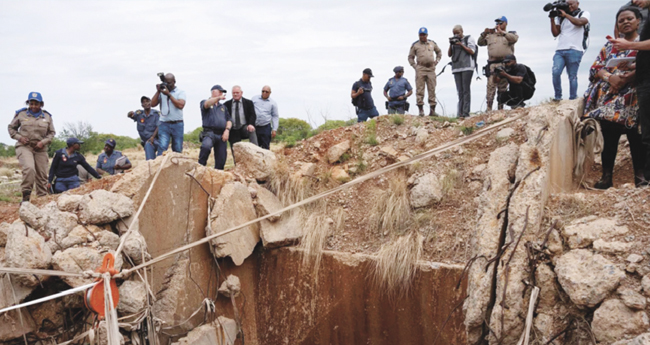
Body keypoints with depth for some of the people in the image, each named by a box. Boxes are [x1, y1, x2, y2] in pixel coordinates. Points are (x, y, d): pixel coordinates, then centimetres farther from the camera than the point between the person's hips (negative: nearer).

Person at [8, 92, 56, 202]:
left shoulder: (47, 116, 8)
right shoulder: (21, 114, 3)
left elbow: (51, 132, 13)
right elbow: (11, 128, 13)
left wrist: (43, 142, -5)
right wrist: (19, 137, -5)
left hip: (40, 149, 3)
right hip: (24, 147, -3)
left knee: (42, 175, 5)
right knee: (29, 169, -26)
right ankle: (26, 196, -19)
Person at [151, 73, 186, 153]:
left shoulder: (180, 92, 6)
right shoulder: (161, 92, 13)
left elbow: (180, 105, -11)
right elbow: (153, 104, 3)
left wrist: (169, 94, -10)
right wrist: (158, 91, -3)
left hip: (177, 125, -1)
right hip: (164, 125, 1)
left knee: (177, 150, 3)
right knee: (162, 147, -15)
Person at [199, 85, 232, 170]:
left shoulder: (223, 107, 27)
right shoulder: (204, 102, 12)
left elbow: (229, 120, 19)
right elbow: (206, 104, -14)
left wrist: (227, 130, -2)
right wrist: (218, 98, -30)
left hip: (221, 135, 5)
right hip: (210, 132, -5)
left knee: (221, 160, -1)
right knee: (206, 146, -36)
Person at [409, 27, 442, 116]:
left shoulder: (432, 43, 14)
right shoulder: (415, 45, 6)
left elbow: (439, 52, 28)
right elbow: (410, 57, 11)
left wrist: (436, 62, 13)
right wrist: (415, 66, -1)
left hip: (431, 69, 2)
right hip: (420, 69, -2)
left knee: (432, 89, 2)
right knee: (420, 90, -7)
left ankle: (432, 110, 5)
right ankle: (421, 110, -5)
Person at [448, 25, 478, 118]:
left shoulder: (469, 39, 8)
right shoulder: (454, 40, 21)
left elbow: (472, 51, -3)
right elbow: (449, 54, 17)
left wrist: (461, 45, -6)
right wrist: (451, 45, 2)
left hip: (467, 67, -5)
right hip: (456, 68, 5)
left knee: (466, 90, -10)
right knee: (460, 91, 1)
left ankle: (466, 112, -13)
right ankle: (460, 113, -1)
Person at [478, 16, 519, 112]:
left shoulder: (510, 34, 15)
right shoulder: (490, 35, 21)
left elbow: (514, 39, -7)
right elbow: (480, 43, 17)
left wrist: (501, 32, -11)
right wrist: (484, 33, 1)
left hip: (505, 65, -1)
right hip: (492, 64, 1)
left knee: (503, 88, 0)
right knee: (491, 86, -11)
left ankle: (500, 108, 4)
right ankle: (489, 109, -13)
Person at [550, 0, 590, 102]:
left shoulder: (584, 14, 11)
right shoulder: (561, 18, 21)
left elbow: (579, 22, -11)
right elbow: (555, 33, 14)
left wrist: (565, 15, -4)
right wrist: (552, 19, 5)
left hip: (574, 50, -3)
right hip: (560, 50, 3)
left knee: (572, 76, -5)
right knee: (555, 72, -16)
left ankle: (573, 100, 0)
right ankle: (558, 97, -7)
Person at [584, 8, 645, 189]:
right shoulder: (610, 45, 21)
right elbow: (595, 68, 11)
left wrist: (629, 77, -21)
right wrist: (610, 77, -10)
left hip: (633, 99, -3)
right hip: (608, 99, 3)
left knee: (636, 138, -10)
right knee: (609, 138, -1)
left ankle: (640, 175, -2)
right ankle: (607, 176, 1)